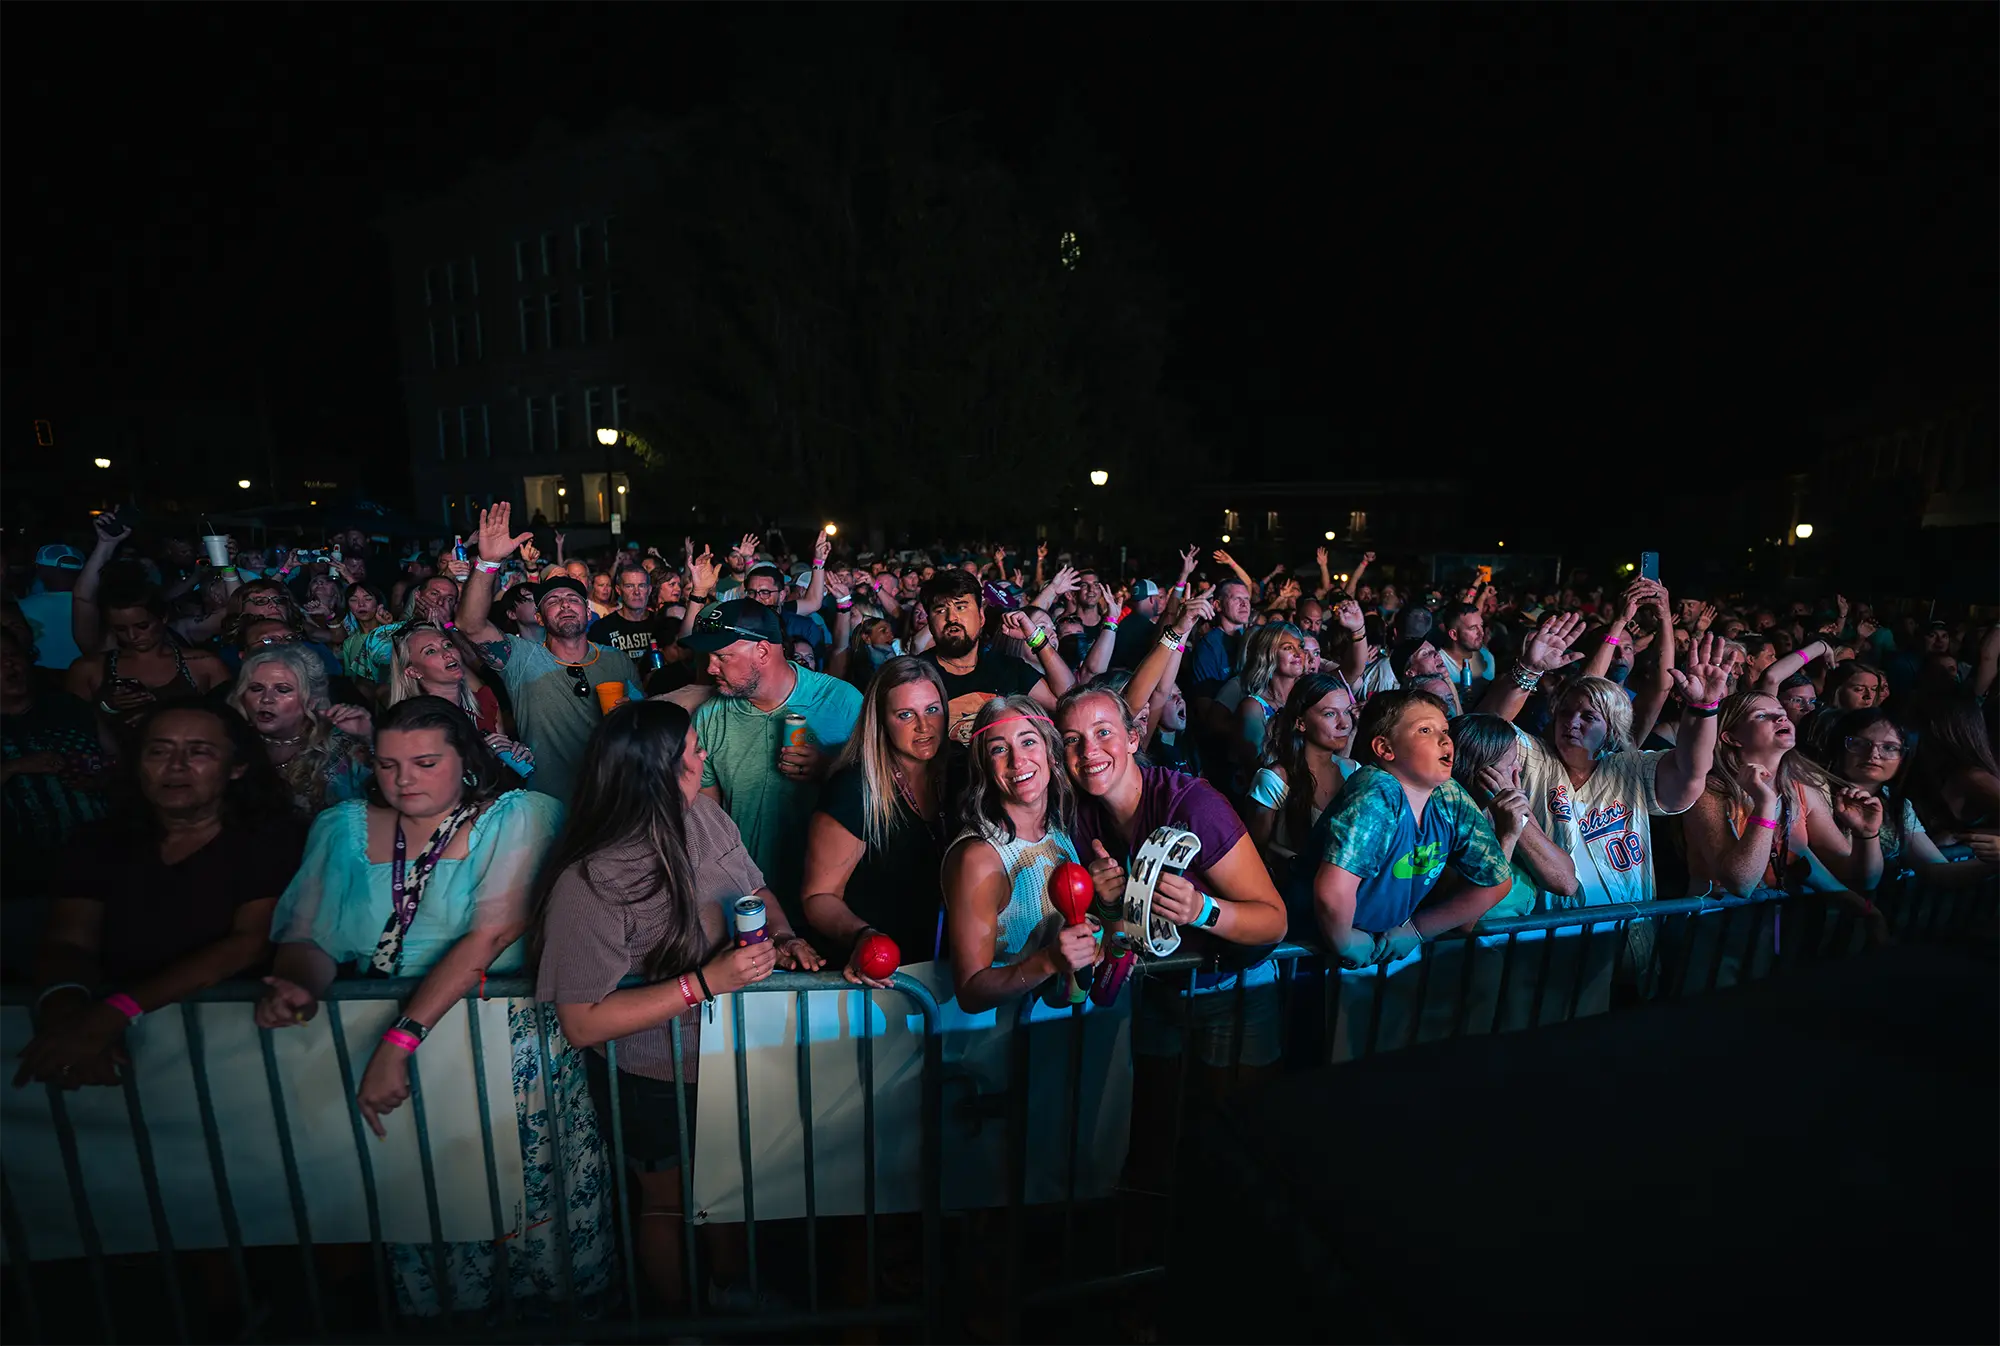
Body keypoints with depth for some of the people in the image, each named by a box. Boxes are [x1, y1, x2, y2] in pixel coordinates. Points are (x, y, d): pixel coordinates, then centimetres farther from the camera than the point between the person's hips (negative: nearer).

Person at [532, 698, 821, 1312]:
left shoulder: (705, 813, -12)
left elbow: (757, 888, 4)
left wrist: (783, 936, -15)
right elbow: (583, 1024, -26)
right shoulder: (589, 883, -30)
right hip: (657, 1081, -5)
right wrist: (706, 982, -33)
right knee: (673, 1206, 24)